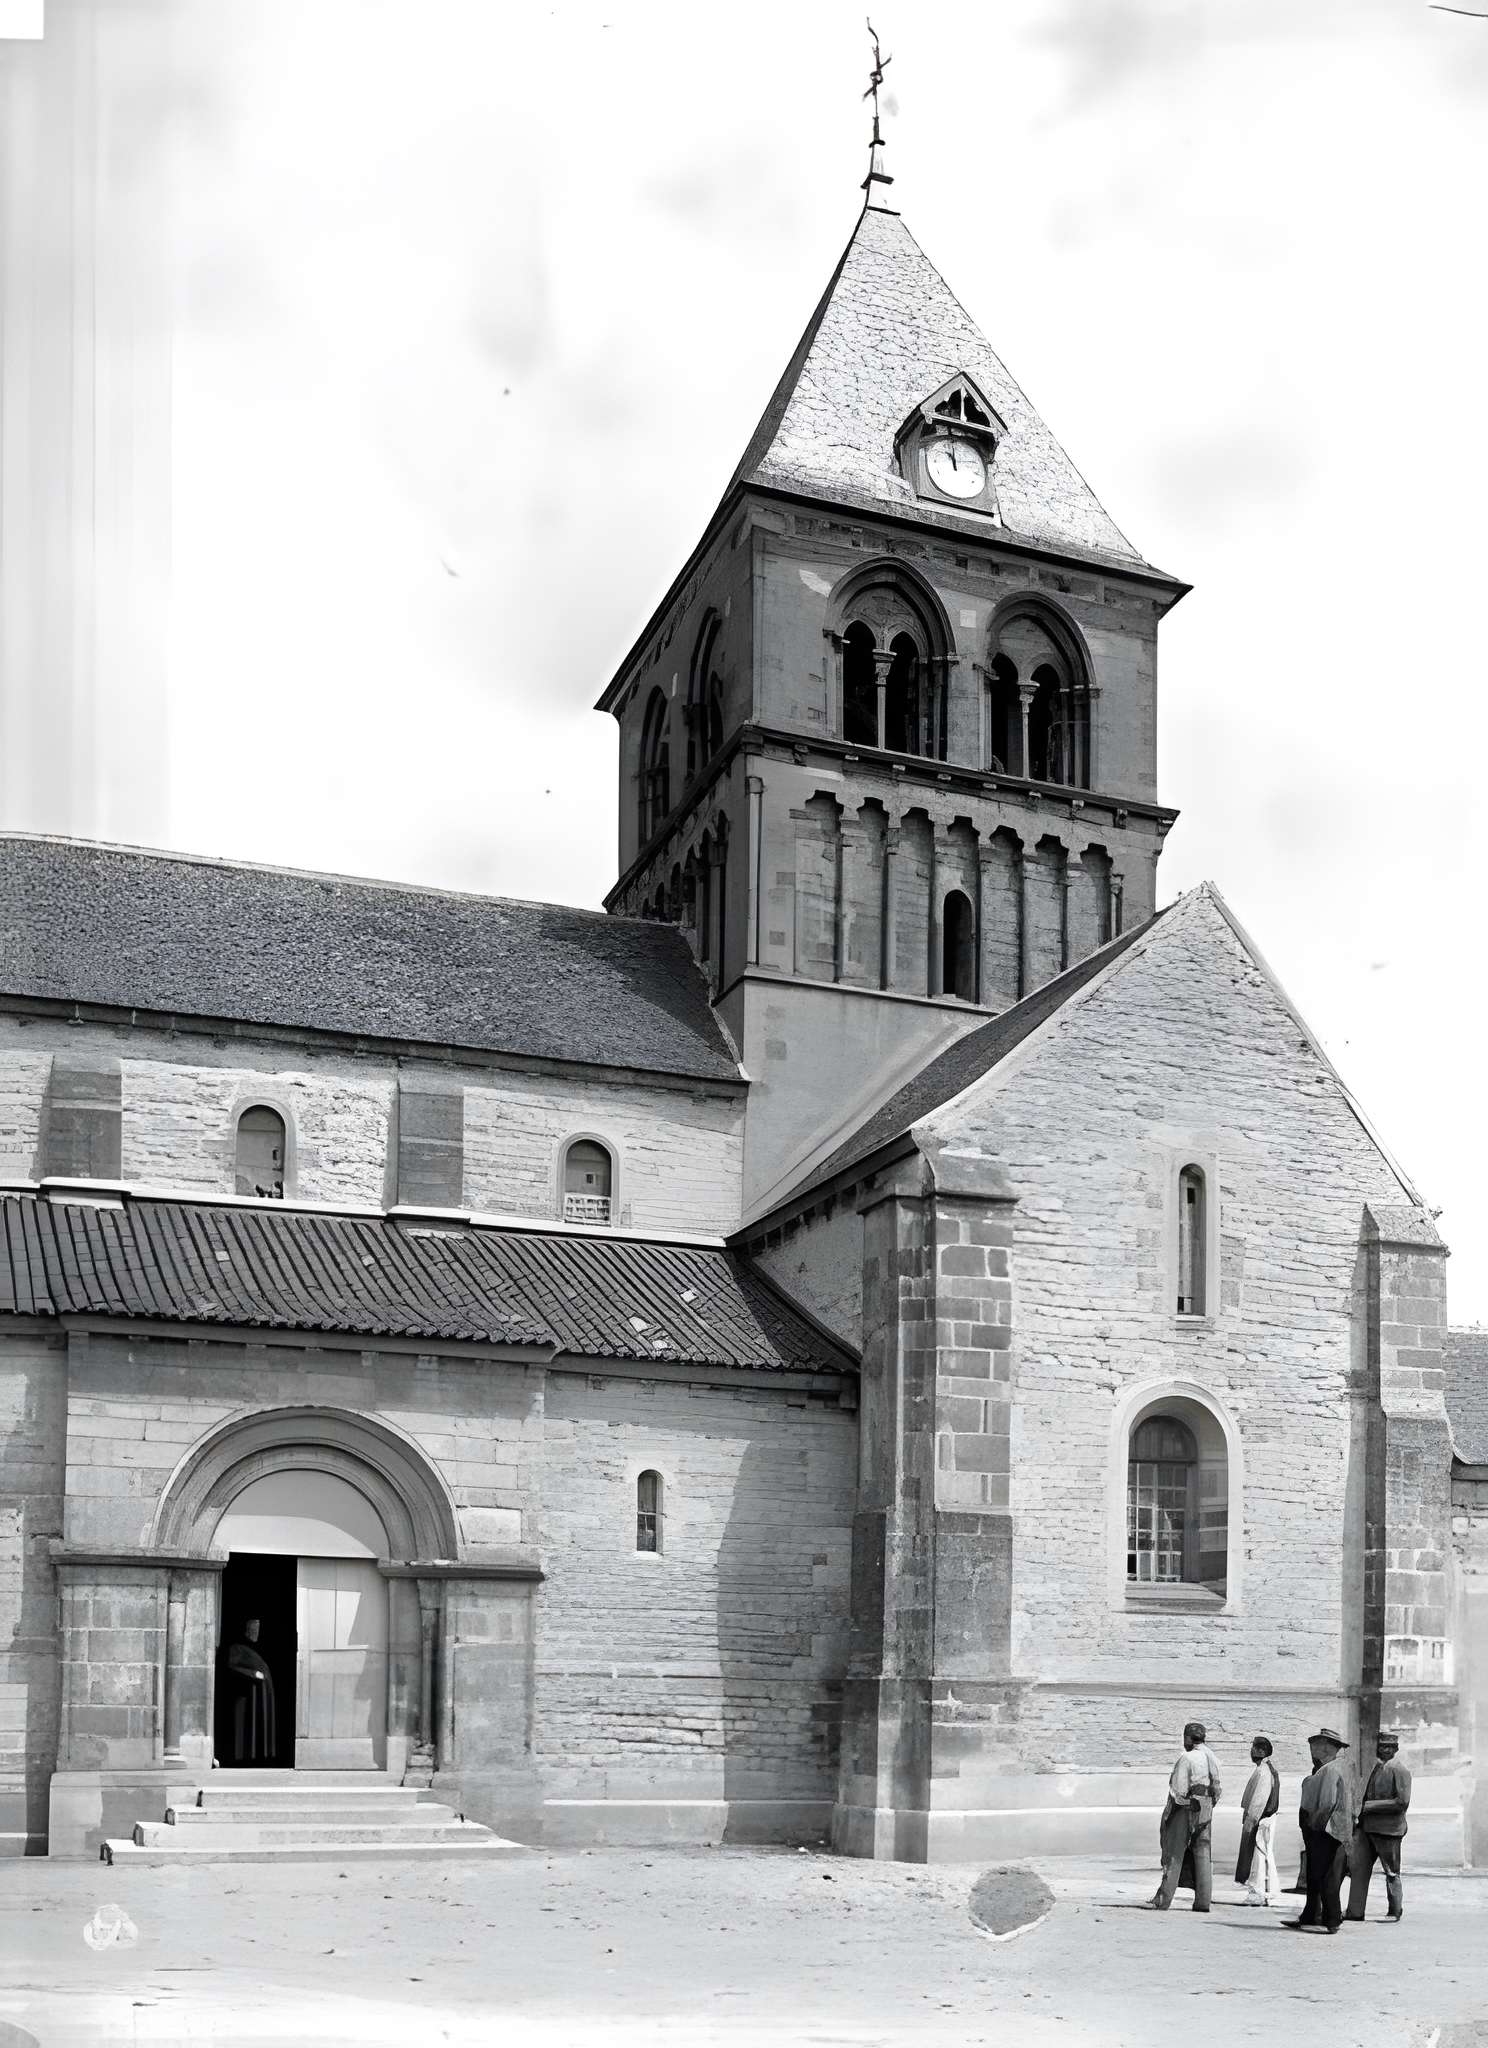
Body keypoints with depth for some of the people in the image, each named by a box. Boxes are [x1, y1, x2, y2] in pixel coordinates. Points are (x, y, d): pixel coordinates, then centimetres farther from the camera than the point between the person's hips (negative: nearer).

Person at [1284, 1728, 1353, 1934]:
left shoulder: (1331, 1770, -16)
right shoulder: (1323, 1769, 17)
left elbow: (1327, 1804, -23)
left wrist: (1314, 1823, -17)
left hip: (1326, 1832, -11)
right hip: (1319, 1832, 11)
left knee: (1327, 1880, -5)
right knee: (1314, 1878, 15)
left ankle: (1331, 1922, -1)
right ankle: (1310, 1918, 22)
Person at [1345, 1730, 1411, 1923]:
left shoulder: (1399, 1771, -10)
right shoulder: (1376, 1768, 16)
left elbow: (1402, 1802, -19)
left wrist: (1369, 1806, -18)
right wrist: (1360, 1808, 8)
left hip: (1388, 1829, -8)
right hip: (1367, 1827, 8)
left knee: (1391, 1873, 5)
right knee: (1357, 1867, 3)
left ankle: (1395, 1912, 18)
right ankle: (1355, 1911, 7)